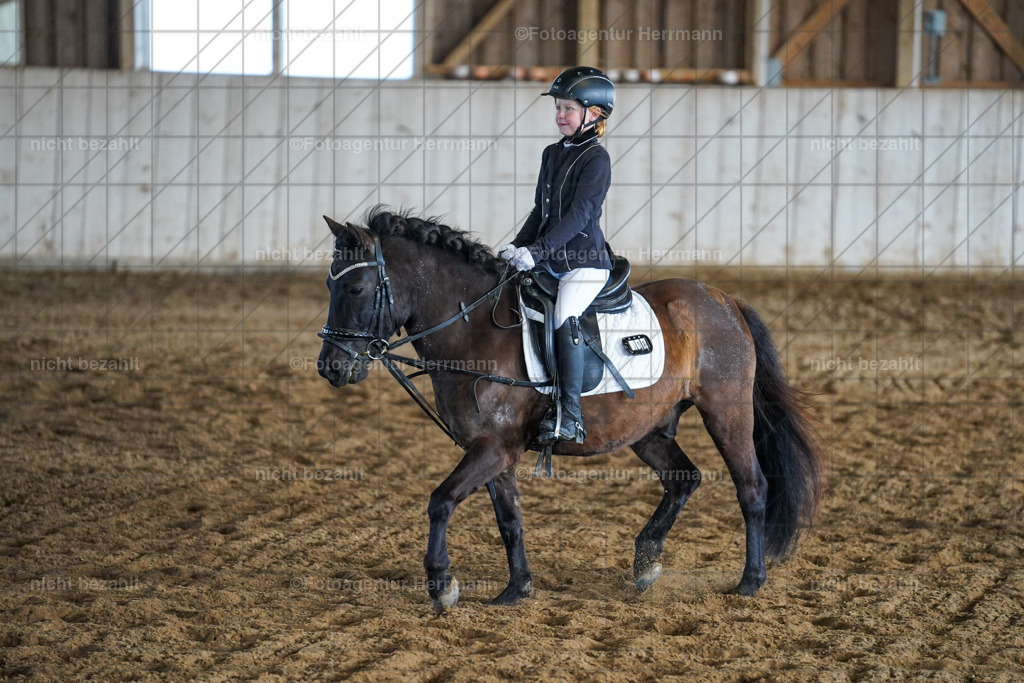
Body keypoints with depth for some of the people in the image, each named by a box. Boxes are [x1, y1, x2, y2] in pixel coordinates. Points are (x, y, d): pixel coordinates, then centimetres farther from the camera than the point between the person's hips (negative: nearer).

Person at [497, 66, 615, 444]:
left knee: (564, 320, -28)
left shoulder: (596, 158, -9)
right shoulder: (552, 154, 15)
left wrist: (537, 250, -27)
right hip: (548, 261, 9)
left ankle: (570, 417, -27)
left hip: (584, 261, -9)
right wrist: (517, 246, 8)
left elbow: (580, 214, -19)